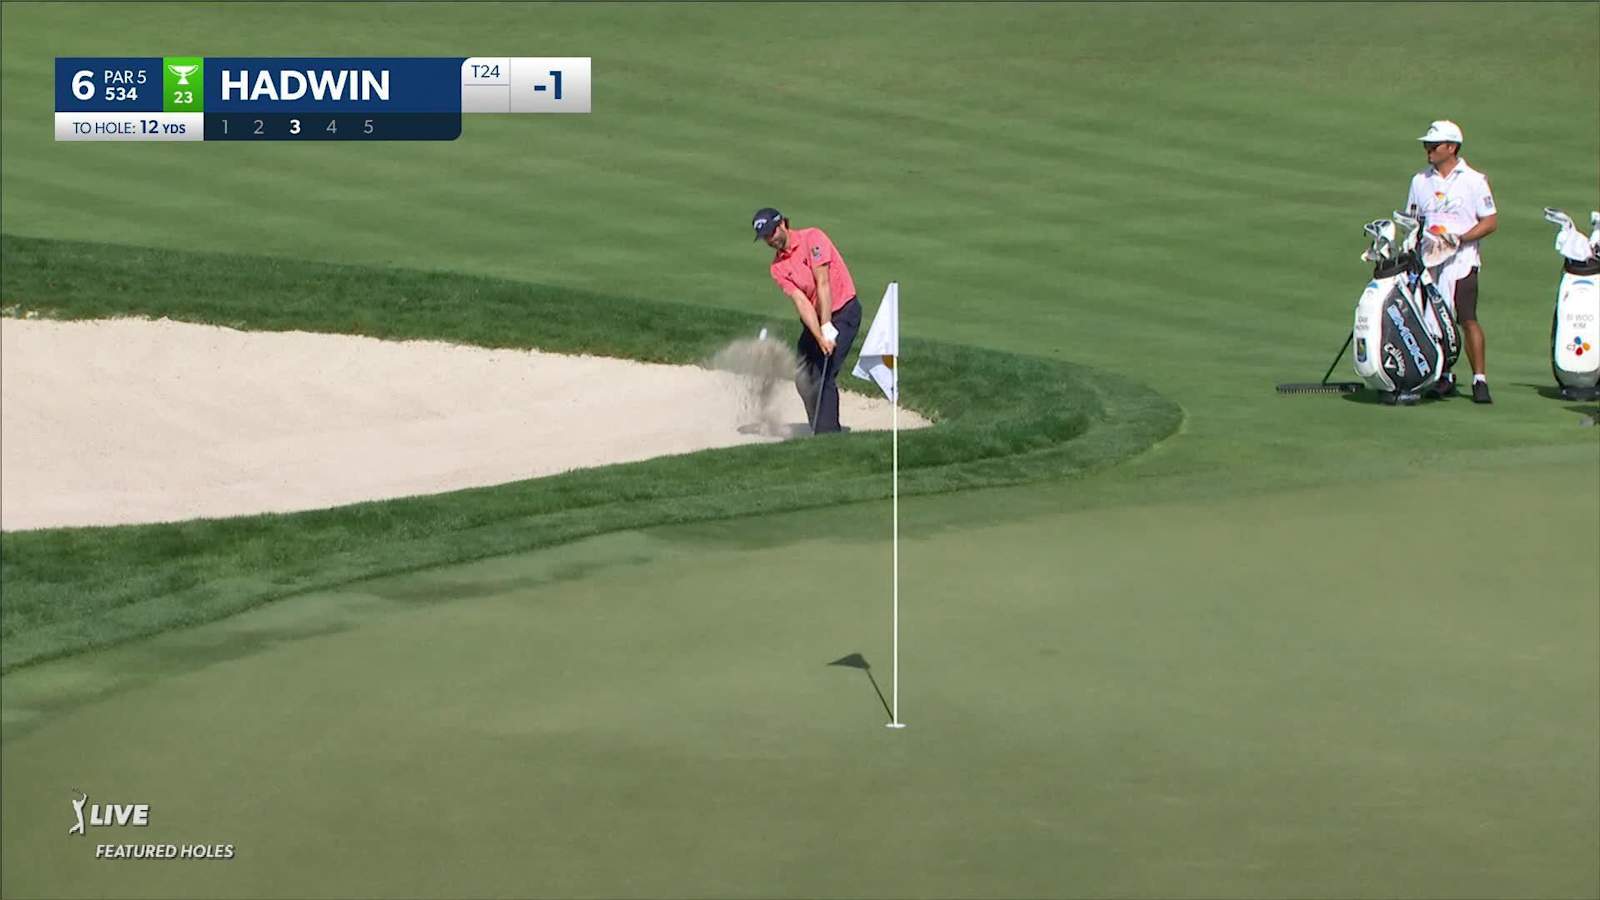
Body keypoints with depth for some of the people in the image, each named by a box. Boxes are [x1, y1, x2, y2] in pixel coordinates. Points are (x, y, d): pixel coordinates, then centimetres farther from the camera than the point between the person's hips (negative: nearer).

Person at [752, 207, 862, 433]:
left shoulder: (812, 238, -14)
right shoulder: (777, 267, 1)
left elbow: (823, 284, -19)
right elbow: (801, 302, -10)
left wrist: (827, 328, -24)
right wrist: (820, 337, -23)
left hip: (843, 312, -7)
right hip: (814, 319, 7)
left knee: (825, 376, -16)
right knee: (803, 379, 5)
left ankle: (827, 433, -12)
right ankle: (827, 431, 18)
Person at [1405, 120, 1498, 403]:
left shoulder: (1474, 180, 2)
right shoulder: (1420, 181, 13)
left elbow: (1490, 222, 0)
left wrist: (1459, 237, -14)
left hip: (1461, 260, -4)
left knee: (1468, 320, -11)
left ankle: (1479, 379, -10)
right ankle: (1443, 377, 14)